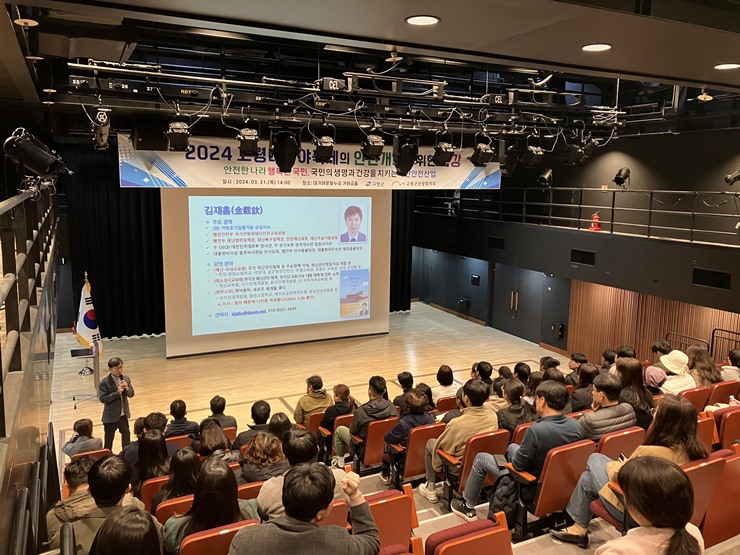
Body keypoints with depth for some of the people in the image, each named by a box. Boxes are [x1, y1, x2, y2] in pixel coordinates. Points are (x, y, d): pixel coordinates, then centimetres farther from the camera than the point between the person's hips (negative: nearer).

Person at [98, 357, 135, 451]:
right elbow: (102, 398, -22)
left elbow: (131, 394, 3)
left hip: (123, 415, 5)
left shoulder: (126, 379, -1)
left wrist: (127, 388, -19)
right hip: (110, 416, -5)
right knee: (109, 439, 11)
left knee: (126, 434, 19)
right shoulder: (104, 383, -16)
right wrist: (117, 392, -29)